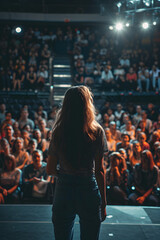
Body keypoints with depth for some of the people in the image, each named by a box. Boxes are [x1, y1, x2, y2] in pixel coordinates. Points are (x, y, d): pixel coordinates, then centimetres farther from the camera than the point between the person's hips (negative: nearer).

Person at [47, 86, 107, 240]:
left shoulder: (58, 132, -5)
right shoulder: (97, 132, -10)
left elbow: (50, 170, 0)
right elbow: (99, 171, -8)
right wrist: (103, 203, 0)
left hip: (63, 189, 2)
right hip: (89, 190, -1)